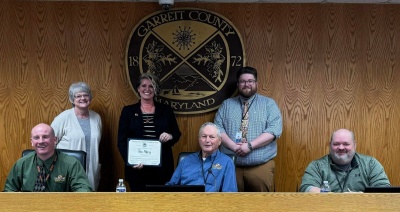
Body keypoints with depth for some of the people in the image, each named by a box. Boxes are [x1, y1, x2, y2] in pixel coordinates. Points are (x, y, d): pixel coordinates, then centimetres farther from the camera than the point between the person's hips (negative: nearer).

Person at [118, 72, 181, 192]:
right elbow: (121, 140, 1)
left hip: (162, 167, 1)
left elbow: (177, 134, 13)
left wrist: (170, 136, -11)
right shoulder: (128, 111, 6)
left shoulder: (166, 110, 9)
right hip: (137, 168, -1)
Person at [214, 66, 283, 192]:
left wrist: (250, 145, -16)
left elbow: (274, 129, -7)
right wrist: (233, 146, -15)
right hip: (231, 165, 2)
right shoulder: (226, 104, 12)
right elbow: (217, 128, 2)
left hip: (261, 166, -1)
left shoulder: (269, 104, 6)